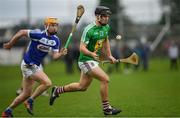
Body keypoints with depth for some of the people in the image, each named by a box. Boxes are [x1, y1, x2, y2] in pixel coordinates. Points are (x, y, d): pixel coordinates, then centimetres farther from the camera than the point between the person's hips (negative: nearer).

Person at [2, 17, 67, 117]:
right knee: (47, 83, -21)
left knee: (27, 94, 12)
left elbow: (55, 56, -3)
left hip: (36, 65, 8)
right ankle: (30, 101, -5)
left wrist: (61, 54, -25)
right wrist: (10, 44, -2)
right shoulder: (38, 34, -21)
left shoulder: (56, 40, -1)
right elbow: (22, 32, -11)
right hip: (28, 65, -8)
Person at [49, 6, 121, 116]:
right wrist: (91, 54, -40)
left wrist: (109, 55, 21)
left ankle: (57, 90, 33)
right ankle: (106, 108, -9)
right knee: (105, 79, -19)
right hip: (86, 60, -9)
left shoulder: (106, 27, 4)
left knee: (82, 87, 17)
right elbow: (82, 48, -23)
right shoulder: (89, 30, -21)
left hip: (94, 60, 9)